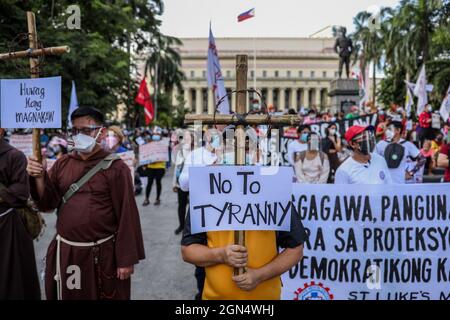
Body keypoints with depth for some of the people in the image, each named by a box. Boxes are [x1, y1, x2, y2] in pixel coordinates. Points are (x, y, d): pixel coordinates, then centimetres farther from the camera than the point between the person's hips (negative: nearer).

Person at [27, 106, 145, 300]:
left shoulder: (115, 168, -11)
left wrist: (127, 259, -12)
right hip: (65, 252, 5)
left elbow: (126, 216, -12)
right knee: (67, 295, 21)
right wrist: (39, 177, -15)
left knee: (104, 295, 12)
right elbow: (47, 204, 2)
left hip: (102, 255, -4)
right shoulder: (62, 164, 4)